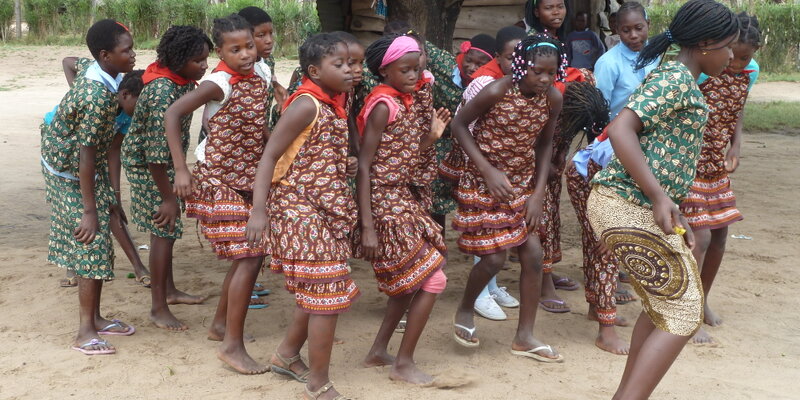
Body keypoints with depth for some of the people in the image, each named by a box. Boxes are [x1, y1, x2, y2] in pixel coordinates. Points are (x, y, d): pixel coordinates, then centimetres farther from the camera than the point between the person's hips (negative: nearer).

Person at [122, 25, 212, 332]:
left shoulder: (181, 80, -4)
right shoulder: (162, 93, -32)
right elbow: (155, 153, -30)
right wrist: (169, 198, -24)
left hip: (166, 163, 9)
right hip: (146, 165, -9)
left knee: (165, 229, 17)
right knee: (164, 230, -5)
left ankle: (169, 290, 31)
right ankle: (158, 307, 4)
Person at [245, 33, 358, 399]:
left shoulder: (333, 105, 9)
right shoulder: (307, 105, -16)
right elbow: (269, 155, -18)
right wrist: (259, 210, -25)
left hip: (326, 212, 9)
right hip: (302, 213, -9)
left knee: (318, 291, 17)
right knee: (328, 295, -5)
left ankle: (287, 355, 36)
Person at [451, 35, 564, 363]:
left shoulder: (553, 99, -7)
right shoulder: (496, 92, -22)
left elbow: (545, 144, 5)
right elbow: (459, 125, -12)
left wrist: (538, 192, -2)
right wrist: (488, 171, -19)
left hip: (522, 185, 5)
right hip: (484, 183, -5)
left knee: (533, 254, 1)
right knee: (493, 258, -7)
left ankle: (524, 337, 15)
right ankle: (465, 311, 25)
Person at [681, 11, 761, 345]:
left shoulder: (750, 71, 1)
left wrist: (735, 148, 3)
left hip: (717, 165, 7)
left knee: (719, 235, 14)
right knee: (699, 237, -10)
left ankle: (702, 300, 35)